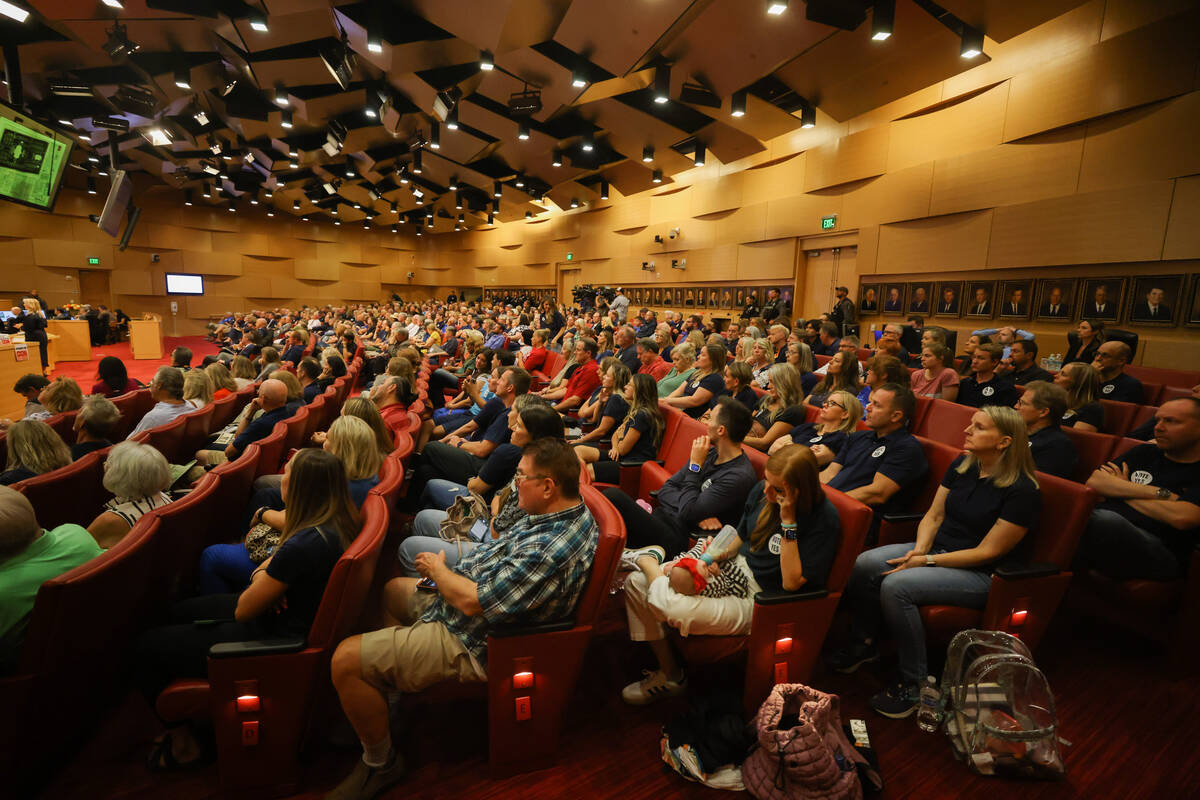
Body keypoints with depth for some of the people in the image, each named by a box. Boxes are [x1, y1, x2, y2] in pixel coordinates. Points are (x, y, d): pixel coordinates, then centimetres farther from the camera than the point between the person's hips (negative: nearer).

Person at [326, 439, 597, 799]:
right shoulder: (568, 512, -5)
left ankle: (380, 762, 10)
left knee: (346, 660, -12)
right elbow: (503, 550, 8)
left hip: (472, 643, -10)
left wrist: (436, 568, -11)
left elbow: (471, 601, -31)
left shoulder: (548, 552, -36)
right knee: (395, 589, 27)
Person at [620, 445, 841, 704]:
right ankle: (668, 673, 9)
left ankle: (647, 560, 8)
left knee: (671, 606, -29)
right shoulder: (762, 490, -2)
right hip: (734, 567, 7)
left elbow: (792, 582, -22)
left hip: (758, 598, -7)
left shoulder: (824, 519, -20)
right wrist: (716, 554, -8)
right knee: (636, 583, -5)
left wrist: (788, 521, -27)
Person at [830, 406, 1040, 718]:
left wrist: (927, 561, -20)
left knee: (896, 585, -30)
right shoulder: (961, 465, 4)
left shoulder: (1022, 491, -17)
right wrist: (919, 549, -10)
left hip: (983, 575, -7)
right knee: (864, 564, -16)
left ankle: (914, 682, -11)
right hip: (935, 549, 7)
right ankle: (864, 644, 6)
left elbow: (987, 552, -17)